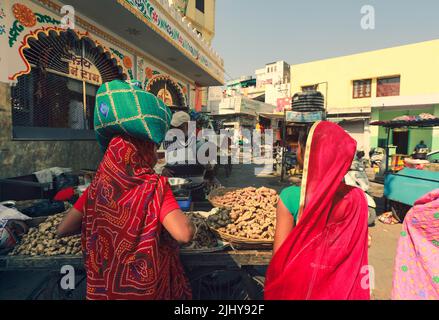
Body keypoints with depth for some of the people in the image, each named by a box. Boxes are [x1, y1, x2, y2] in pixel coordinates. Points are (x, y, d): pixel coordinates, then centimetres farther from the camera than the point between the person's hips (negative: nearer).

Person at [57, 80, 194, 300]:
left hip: (101, 287, 4)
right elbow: (184, 234, -34)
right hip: (145, 289, -3)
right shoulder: (154, 187, -23)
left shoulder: (98, 186, -10)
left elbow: (62, 230, -4)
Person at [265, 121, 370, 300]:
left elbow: (280, 258, -18)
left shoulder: (290, 198, -25)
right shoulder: (356, 198, -16)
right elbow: (357, 254, -4)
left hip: (299, 286, -2)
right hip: (342, 286, 3)